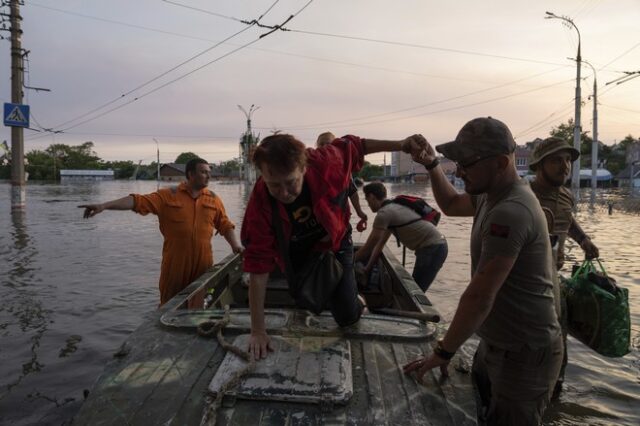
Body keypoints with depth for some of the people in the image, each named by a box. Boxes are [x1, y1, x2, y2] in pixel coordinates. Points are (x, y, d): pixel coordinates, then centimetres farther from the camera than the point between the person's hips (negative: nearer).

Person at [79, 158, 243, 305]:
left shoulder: (213, 199, 7)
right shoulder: (168, 196, -1)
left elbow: (225, 225, 11)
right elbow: (138, 201, -9)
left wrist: (235, 244, -4)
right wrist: (104, 205, -16)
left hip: (203, 263, 2)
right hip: (174, 263, -2)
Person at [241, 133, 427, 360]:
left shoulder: (323, 162, -37)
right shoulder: (260, 202, -36)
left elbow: (351, 145, -13)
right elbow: (258, 267, -33)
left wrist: (401, 144, -9)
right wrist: (258, 331, -29)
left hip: (334, 243, 0)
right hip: (295, 252, 1)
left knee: (348, 317, -3)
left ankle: (356, 302, 32)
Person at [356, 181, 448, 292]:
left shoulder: (384, 213, -13)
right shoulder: (393, 207, 16)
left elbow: (368, 247, -11)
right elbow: (380, 243, 19)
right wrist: (367, 268, 20)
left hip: (432, 248, -9)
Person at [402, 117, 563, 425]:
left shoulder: (510, 213, -30)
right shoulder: (491, 195, 1)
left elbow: (479, 297, -30)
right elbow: (451, 205, 21)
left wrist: (443, 352, -20)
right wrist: (432, 166, 6)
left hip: (524, 354, -9)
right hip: (494, 343, 9)